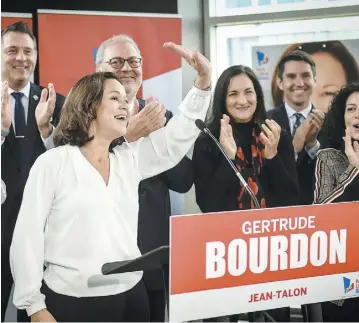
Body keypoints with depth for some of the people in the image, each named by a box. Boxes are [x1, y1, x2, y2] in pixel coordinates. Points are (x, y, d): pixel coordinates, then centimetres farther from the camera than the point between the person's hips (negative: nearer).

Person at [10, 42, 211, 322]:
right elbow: (28, 236, -6)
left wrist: (203, 82, -12)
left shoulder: (130, 157, 10)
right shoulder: (53, 162, -5)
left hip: (131, 296, 5)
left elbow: (178, 136, 1)